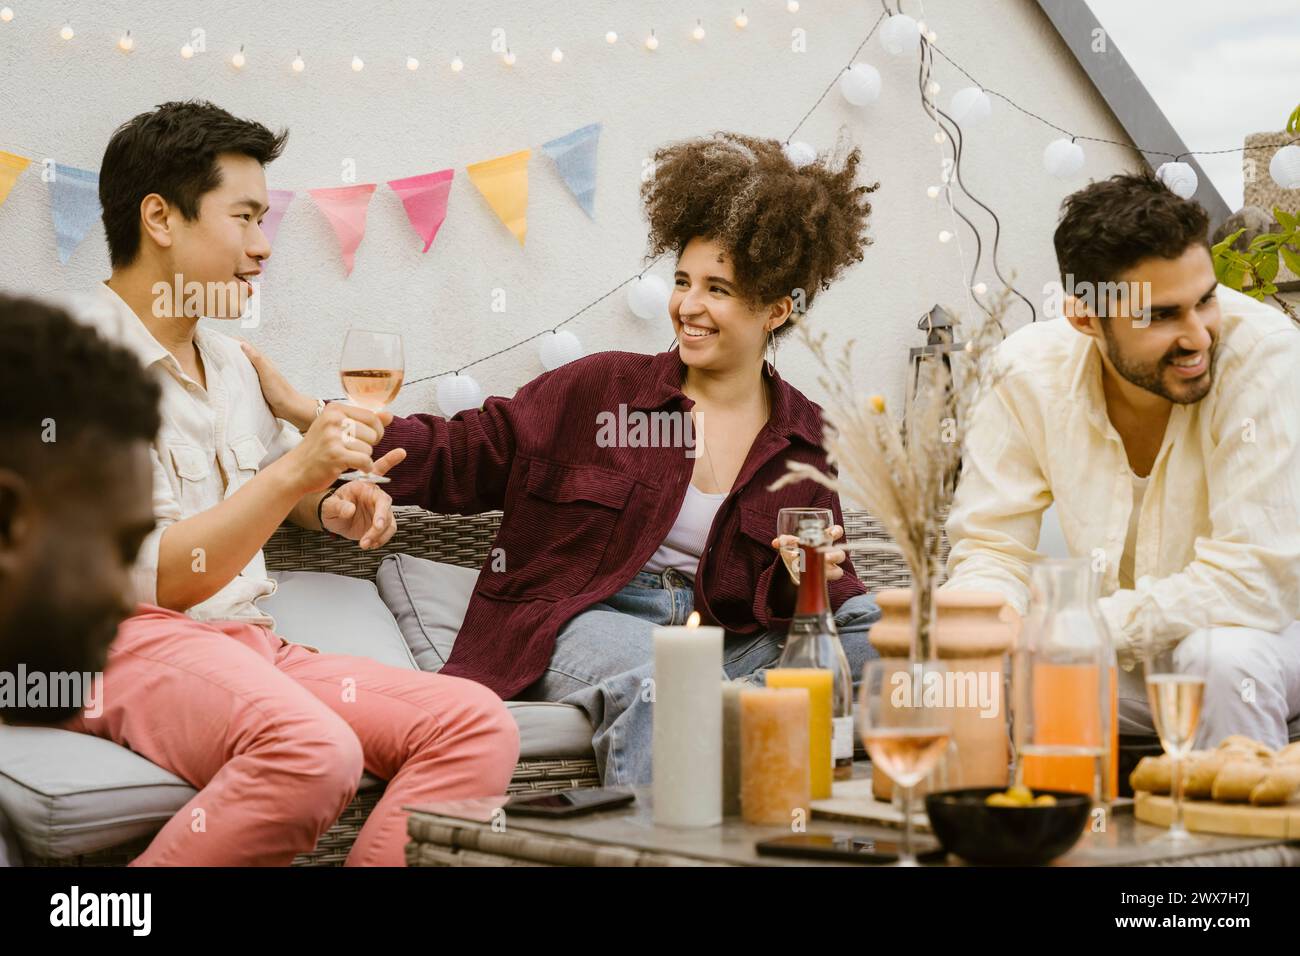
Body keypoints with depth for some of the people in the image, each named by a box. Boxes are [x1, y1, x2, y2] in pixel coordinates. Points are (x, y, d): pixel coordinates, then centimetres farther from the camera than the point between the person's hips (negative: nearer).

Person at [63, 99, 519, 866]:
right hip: (135, 645, -7)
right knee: (315, 753, -38)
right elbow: (145, 585, -15)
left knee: (479, 723, -16)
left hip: (251, 646, 8)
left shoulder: (228, 360, 18)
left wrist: (333, 505, 15)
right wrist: (293, 475, -19)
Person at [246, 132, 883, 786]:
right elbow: (460, 457, 6)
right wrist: (309, 414, -2)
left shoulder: (801, 437, 11)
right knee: (656, 675, -39)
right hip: (585, 617, -3)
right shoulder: (603, 389, 6)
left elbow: (822, 582, 12)